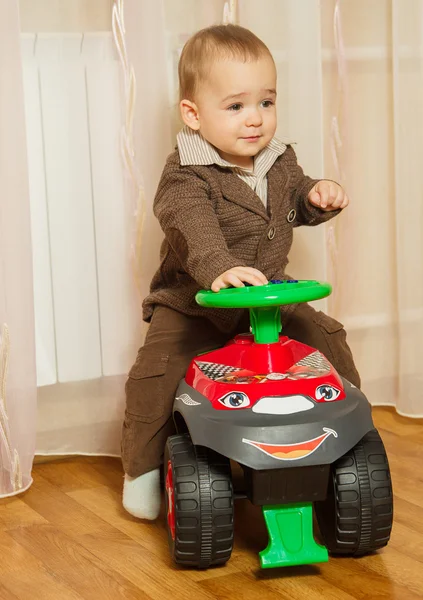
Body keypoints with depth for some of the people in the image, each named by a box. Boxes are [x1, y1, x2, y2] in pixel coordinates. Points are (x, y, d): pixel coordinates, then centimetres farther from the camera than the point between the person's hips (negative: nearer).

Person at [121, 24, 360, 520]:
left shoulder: (280, 161, 0)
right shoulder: (186, 176, -22)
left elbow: (296, 200, 19)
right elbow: (194, 226, -41)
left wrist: (319, 198, -6)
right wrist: (219, 268, -60)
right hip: (192, 302, -5)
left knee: (327, 338, 1)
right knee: (155, 374, -19)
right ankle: (143, 467, 3)